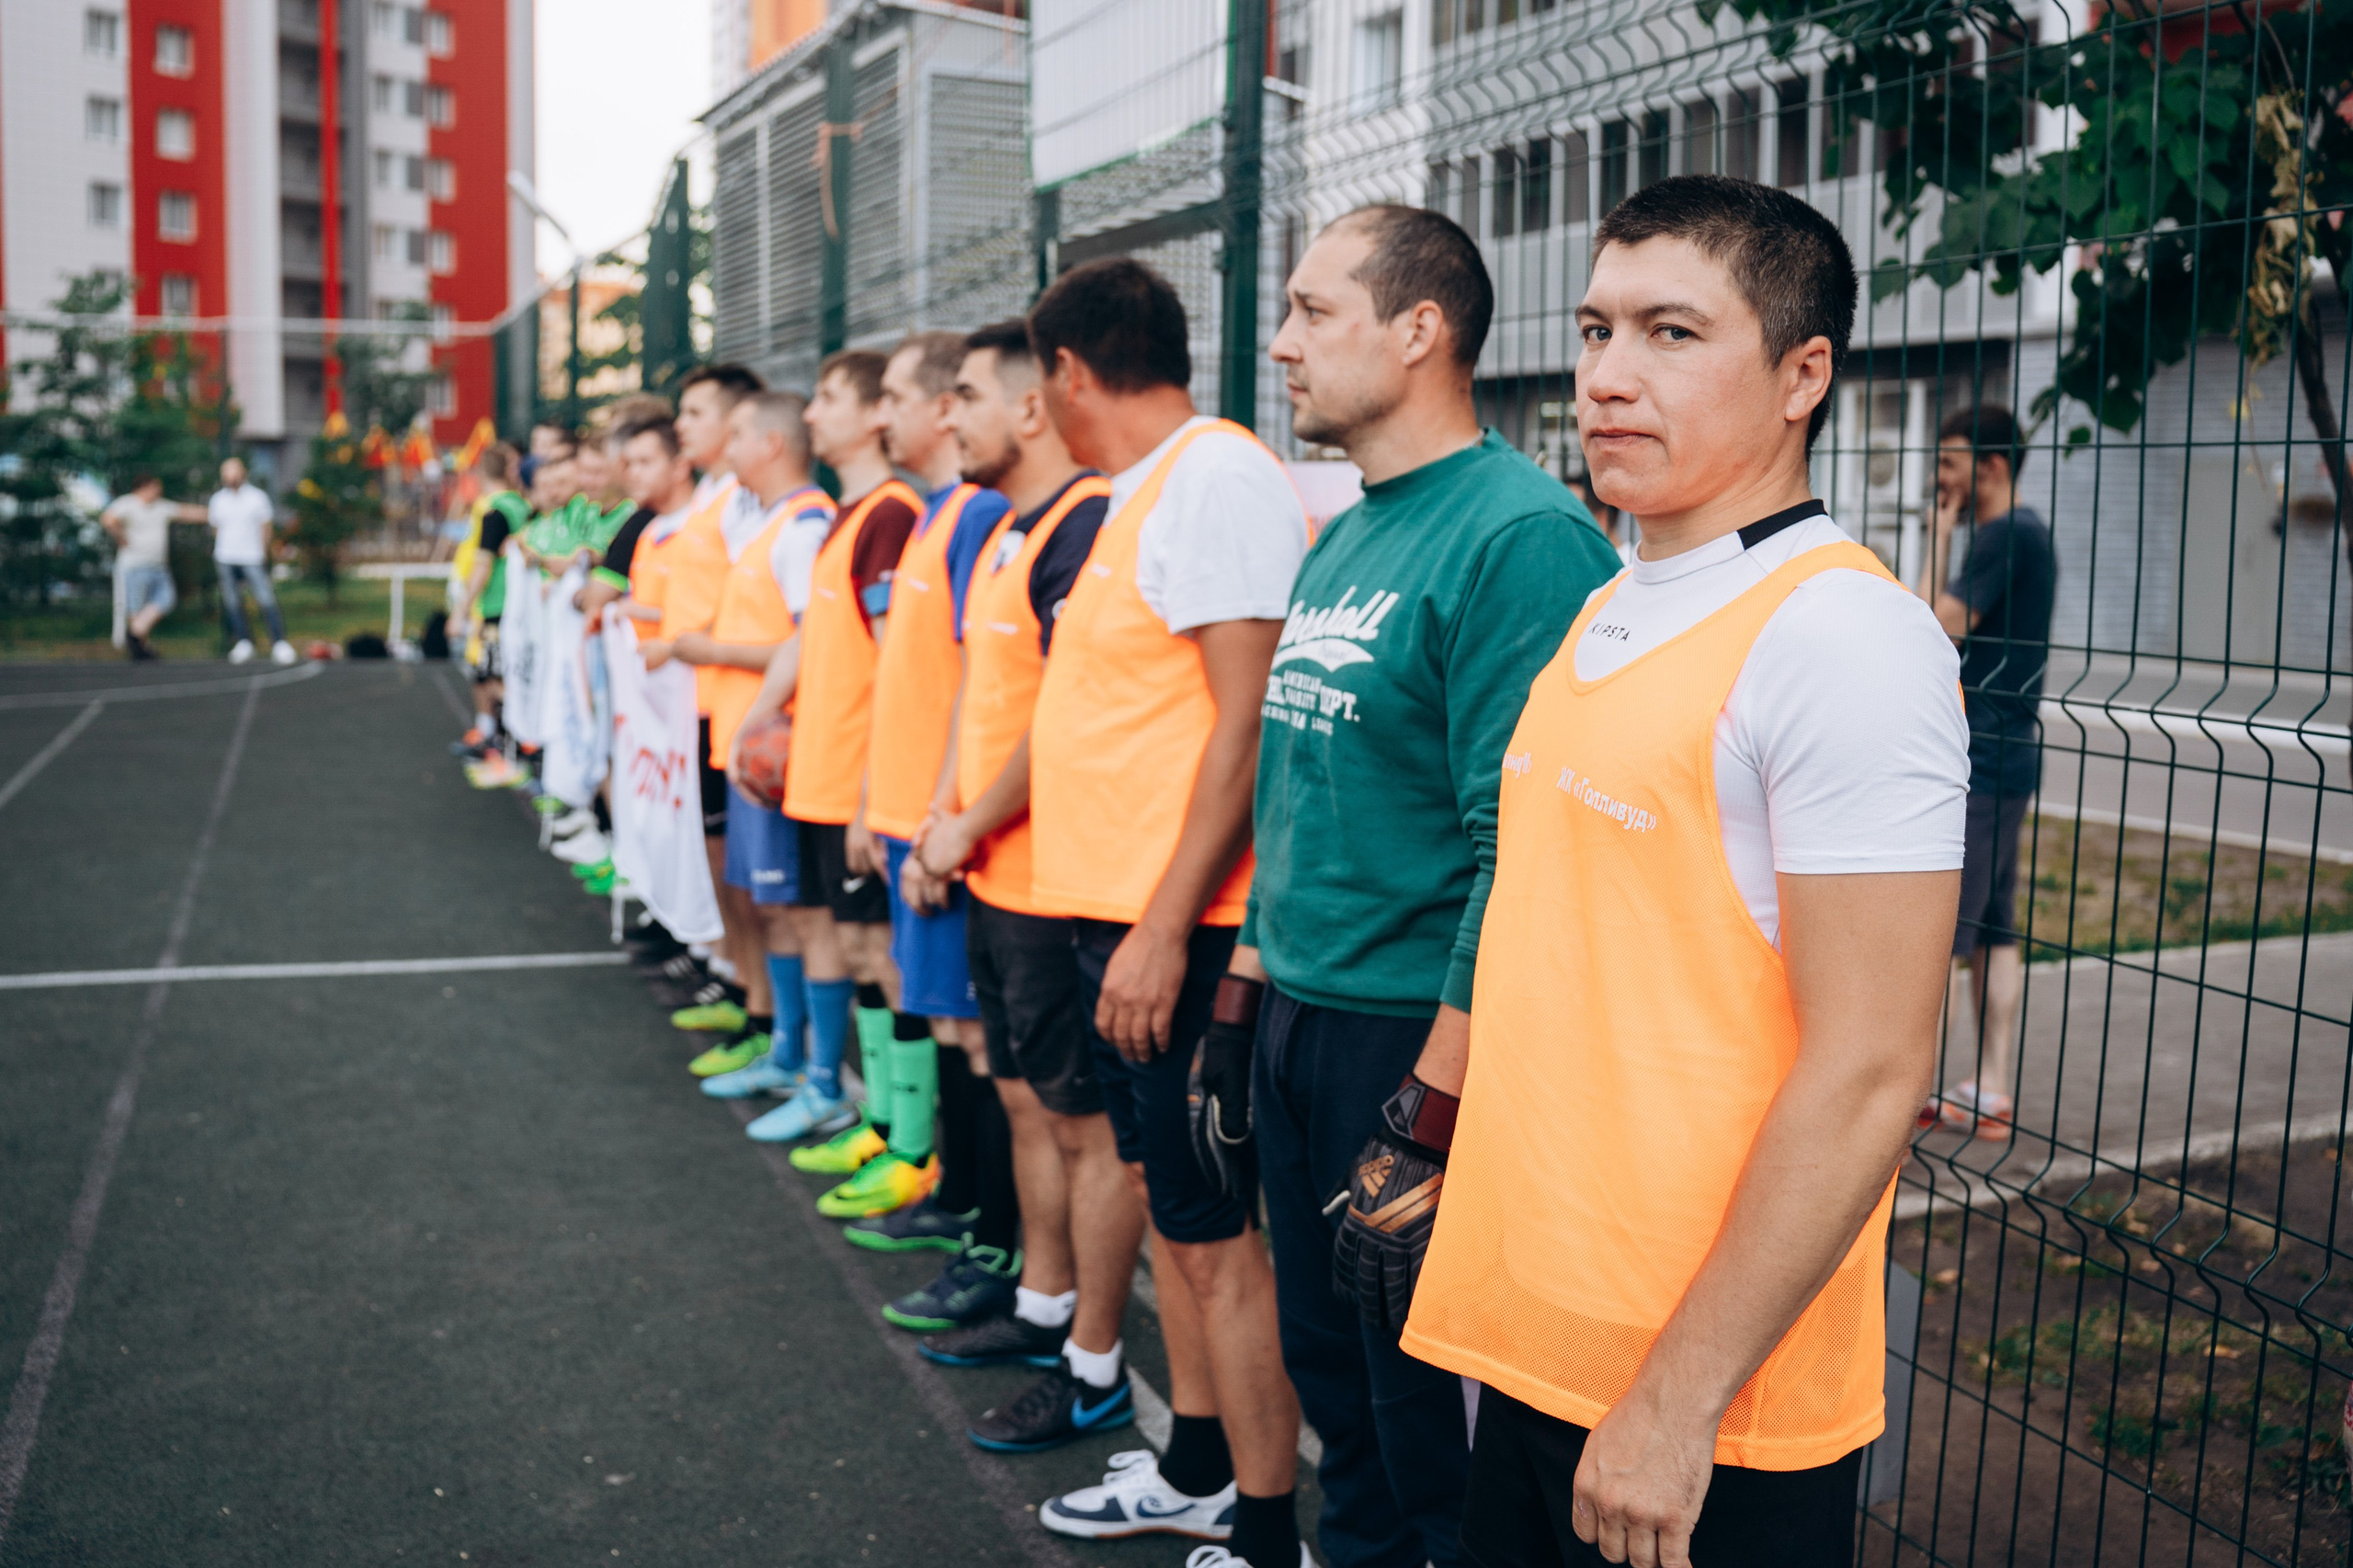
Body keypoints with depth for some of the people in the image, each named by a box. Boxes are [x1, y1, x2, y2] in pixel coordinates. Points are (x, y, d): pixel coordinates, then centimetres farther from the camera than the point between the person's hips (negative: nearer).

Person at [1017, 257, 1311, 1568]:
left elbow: (1249, 721, -21)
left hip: (1178, 928, -10)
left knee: (1214, 1232, -3)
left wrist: (1165, 929, -23)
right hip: (1120, 914, 10)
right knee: (1170, 1201, 18)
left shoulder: (1217, 478, -15)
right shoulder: (1148, 490, 16)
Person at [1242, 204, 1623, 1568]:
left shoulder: (1520, 538, -17)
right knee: (1327, 1357, 20)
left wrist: (1438, 1095, -23)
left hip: (1417, 1042, -8)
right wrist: (1265, 964, 16)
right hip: (1297, 1021, 9)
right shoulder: (1341, 543, 12)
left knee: (1425, 1393, 7)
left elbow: (1515, 845, -22)